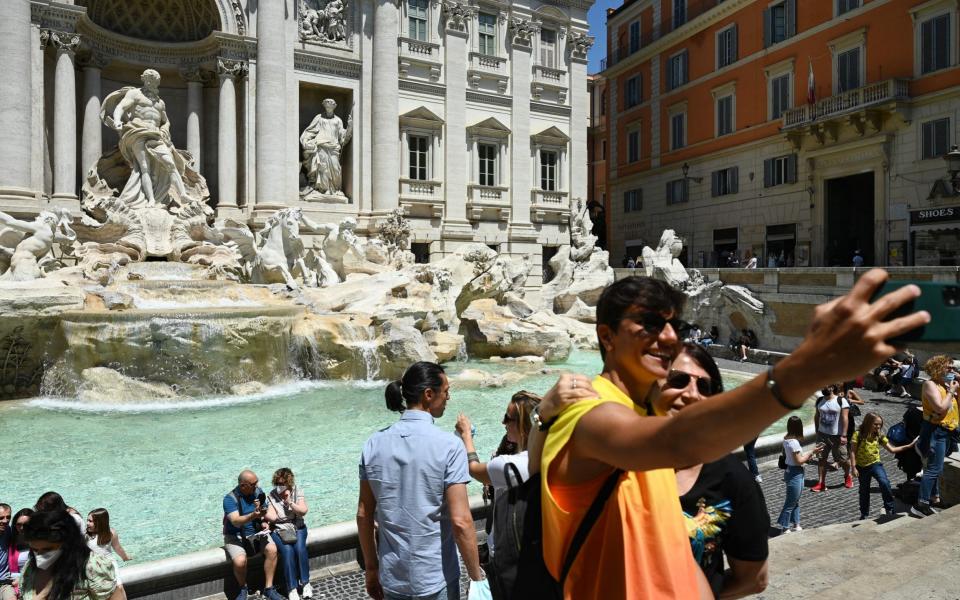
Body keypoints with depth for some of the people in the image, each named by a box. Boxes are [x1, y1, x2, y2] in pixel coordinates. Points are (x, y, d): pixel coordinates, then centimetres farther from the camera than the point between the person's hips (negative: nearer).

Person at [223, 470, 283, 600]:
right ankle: (243, 589, 1)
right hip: (235, 536, -3)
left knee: (272, 550, -24)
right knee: (240, 561, -31)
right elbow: (236, 521, -31)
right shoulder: (230, 498, -17)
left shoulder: (258, 491, -1)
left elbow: (272, 514, 6)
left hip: (256, 533, 4)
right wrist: (253, 515, -47)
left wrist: (265, 520, -15)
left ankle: (268, 588, -8)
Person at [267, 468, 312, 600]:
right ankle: (292, 588, -19)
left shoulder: (298, 491, 1)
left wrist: (289, 502, -15)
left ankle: (305, 583, -11)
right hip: (278, 530, -1)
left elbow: (303, 511, -7)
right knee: (287, 550, -29)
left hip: (297, 528, 1)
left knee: (300, 548, -27)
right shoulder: (272, 495, -1)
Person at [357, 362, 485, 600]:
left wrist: (371, 569, 13)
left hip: (391, 579, 4)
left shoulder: (374, 443, -4)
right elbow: (460, 521, -20)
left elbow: (363, 515, 1)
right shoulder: (448, 445, -17)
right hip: (436, 580, -4)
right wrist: (477, 576, -8)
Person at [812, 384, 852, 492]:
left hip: (837, 436, -4)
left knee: (843, 459, 8)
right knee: (822, 458, 2)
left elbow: (845, 418, -14)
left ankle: (847, 476, 37)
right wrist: (817, 431, 11)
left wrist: (844, 435, -17)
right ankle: (821, 483, 6)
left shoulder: (841, 400, -11)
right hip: (822, 435, 4)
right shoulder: (820, 401, 5)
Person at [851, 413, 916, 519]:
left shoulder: (879, 436, -2)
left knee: (884, 482, -24)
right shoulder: (858, 434, -13)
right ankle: (864, 514, 26)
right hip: (862, 466, -2)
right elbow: (853, 452, -11)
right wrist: (854, 467, -14)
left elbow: (892, 450, 3)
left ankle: (889, 508, -6)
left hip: (875, 464, 2)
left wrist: (908, 446, -5)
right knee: (864, 491, 10)